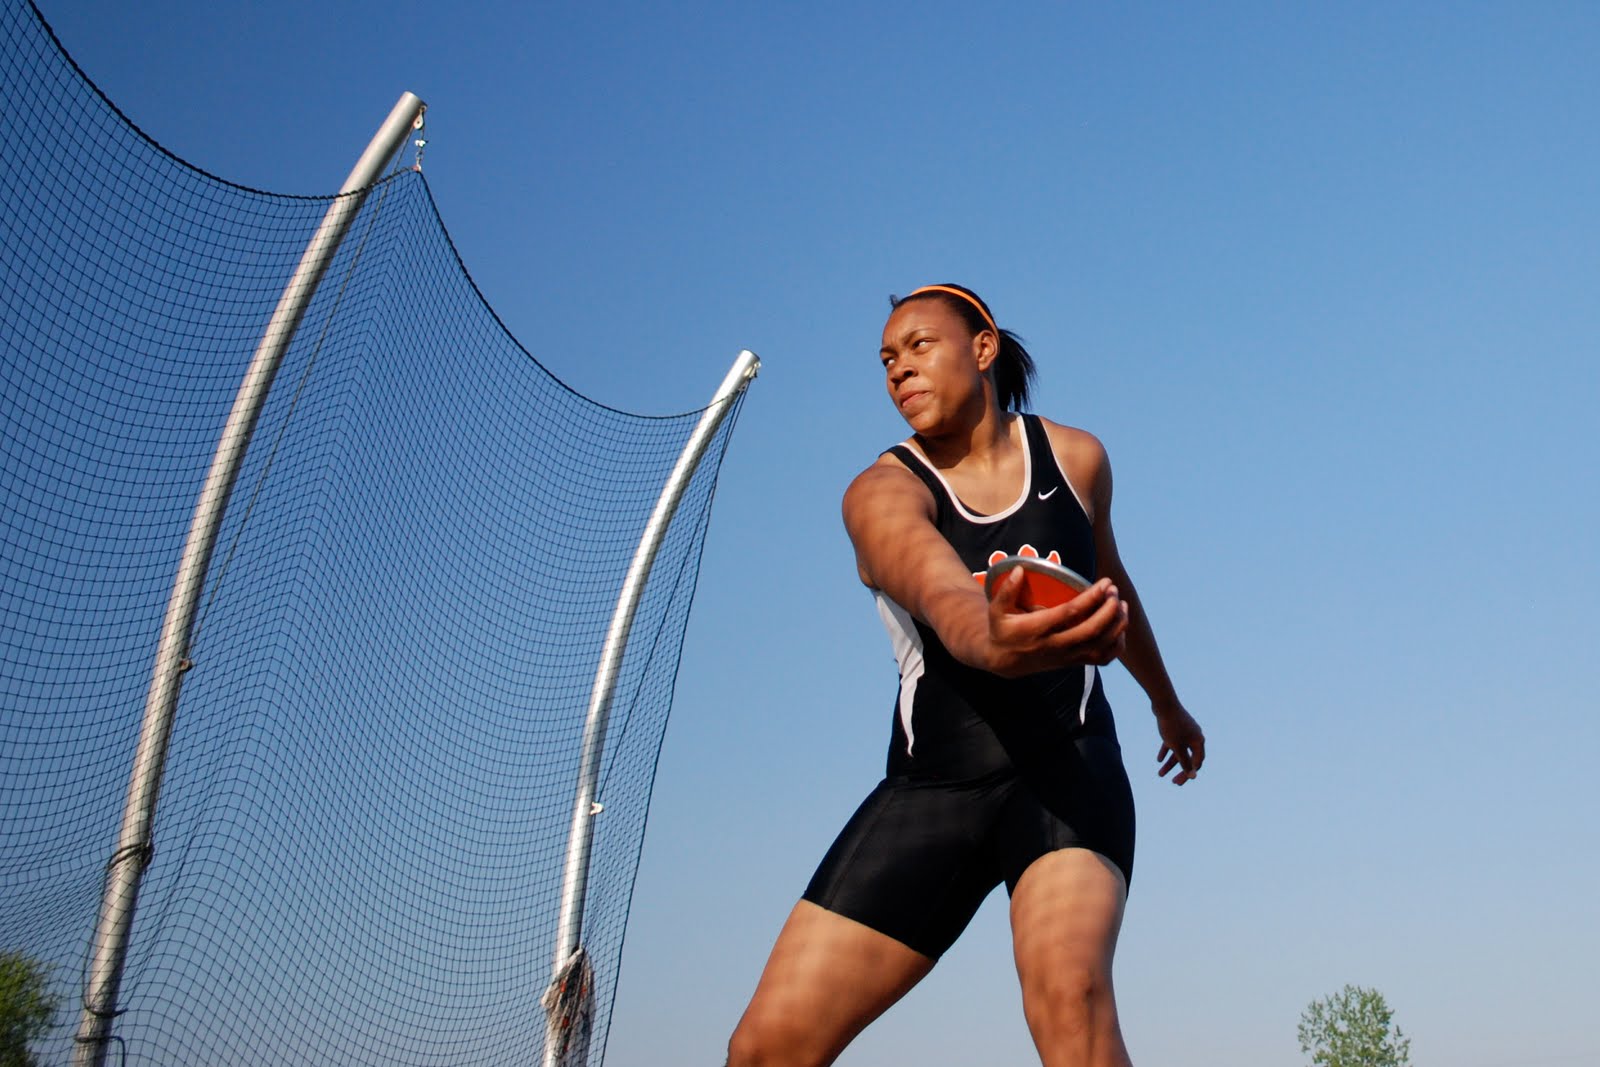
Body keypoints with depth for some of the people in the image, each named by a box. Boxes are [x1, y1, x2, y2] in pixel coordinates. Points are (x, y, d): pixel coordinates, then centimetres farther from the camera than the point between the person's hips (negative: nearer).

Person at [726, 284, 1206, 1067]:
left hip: (1069, 770, 0)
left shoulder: (1076, 458, 5)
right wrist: (995, 643, -54)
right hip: (931, 788, 0)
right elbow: (939, 592, -30)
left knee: (1068, 990, -30)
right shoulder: (881, 493, -6)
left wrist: (1167, 704, 39)